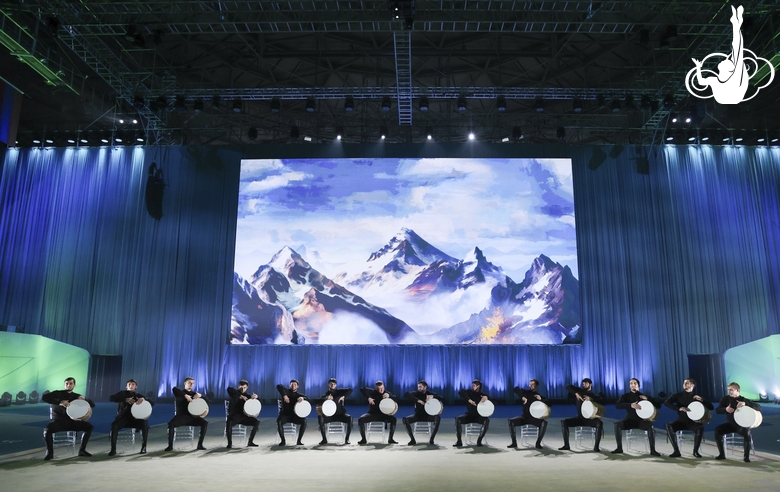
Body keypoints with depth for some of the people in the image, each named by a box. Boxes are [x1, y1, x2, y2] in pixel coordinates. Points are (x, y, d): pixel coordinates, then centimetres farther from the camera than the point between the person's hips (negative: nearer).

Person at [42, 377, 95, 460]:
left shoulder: (77, 396, 9)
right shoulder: (57, 393, 0)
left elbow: (93, 404, 8)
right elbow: (44, 397, -21)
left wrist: (84, 399, -14)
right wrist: (59, 402, -32)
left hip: (71, 421, 3)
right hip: (58, 421, -3)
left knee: (89, 426, -13)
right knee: (47, 430, -35)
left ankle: (82, 450, -1)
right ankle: (49, 453, -11)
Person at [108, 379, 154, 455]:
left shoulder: (138, 395, 11)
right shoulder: (122, 393, 11)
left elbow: (152, 403, 3)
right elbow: (110, 398, -9)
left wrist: (143, 399, -19)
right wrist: (125, 400, -20)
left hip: (135, 418, 1)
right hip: (123, 417, 0)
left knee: (145, 424, -29)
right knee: (114, 425, -32)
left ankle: (143, 447, -14)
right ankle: (113, 449, -20)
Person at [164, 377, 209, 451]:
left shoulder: (194, 394, 14)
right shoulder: (180, 393, 5)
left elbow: (207, 402, 7)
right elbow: (174, 389, -22)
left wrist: (200, 396, -13)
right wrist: (186, 395, -31)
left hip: (192, 417, 2)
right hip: (181, 416, -2)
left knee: (205, 423, -21)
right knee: (171, 424, -32)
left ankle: (200, 444, -13)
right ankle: (170, 446, -15)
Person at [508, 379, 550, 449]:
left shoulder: (539, 396, 4)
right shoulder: (525, 392, 5)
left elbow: (548, 404, -8)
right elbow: (516, 389, -12)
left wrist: (541, 399, -26)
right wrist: (522, 397, -26)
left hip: (534, 418, -1)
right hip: (525, 417, 1)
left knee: (544, 422, -32)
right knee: (511, 421, -22)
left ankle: (538, 443, -22)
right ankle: (514, 442, -12)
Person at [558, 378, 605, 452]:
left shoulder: (594, 395, 4)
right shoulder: (580, 391, 9)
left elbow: (602, 402, -16)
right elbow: (568, 386, -1)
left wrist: (591, 399, -31)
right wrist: (576, 393, -16)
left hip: (590, 419, -2)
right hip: (580, 418, 2)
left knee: (599, 423, -35)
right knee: (564, 422, -18)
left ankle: (596, 446, -28)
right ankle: (566, 445, -13)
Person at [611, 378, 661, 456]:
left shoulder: (643, 396, 6)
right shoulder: (626, 396, 4)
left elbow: (658, 405, 1)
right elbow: (617, 405, -15)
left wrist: (647, 399, -16)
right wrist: (631, 405, -28)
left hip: (641, 420, 0)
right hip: (630, 420, 1)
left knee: (651, 427, -33)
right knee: (617, 424, -26)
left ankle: (652, 450, -20)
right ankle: (619, 448, -14)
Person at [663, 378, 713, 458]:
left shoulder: (697, 397, 4)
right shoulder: (678, 395, 4)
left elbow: (711, 407, -1)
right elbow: (666, 403, -11)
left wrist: (702, 400, -19)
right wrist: (679, 408, -25)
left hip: (693, 421, 0)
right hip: (681, 421, 1)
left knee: (700, 428, -34)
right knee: (669, 426, -29)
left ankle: (695, 451, -13)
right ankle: (676, 451, -20)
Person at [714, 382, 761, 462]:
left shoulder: (744, 400, -9)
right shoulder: (725, 399, -1)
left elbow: (759, 407, -20)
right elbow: (717, 410, -3)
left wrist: (745, 403, -35)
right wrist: (725, 409, -26)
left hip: (742, 425, -3)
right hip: (730, 424, 3)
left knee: (747, 433, -35)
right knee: (717, 430, -22)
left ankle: (746, 456, -15)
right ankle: (722, 454, -9)